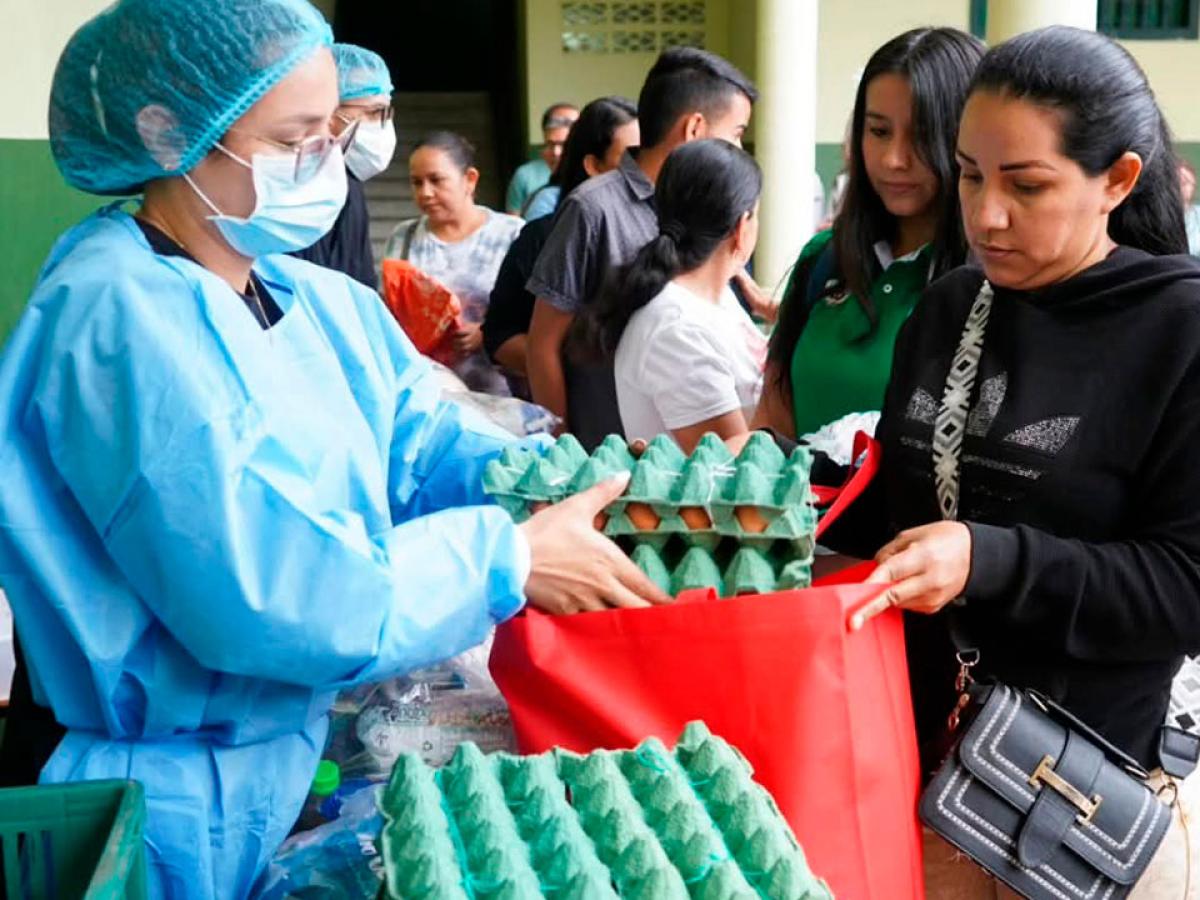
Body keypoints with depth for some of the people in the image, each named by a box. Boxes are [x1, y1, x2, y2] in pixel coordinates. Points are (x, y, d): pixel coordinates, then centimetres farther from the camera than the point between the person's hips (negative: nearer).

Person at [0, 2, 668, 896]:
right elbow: (267, 593, -29)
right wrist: (509, 560, -23)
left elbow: (423, 444, 1)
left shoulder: (320, 299, 5)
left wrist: (564, 490, -17)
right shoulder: (118, 319, -24)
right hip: (181, 800, -8)